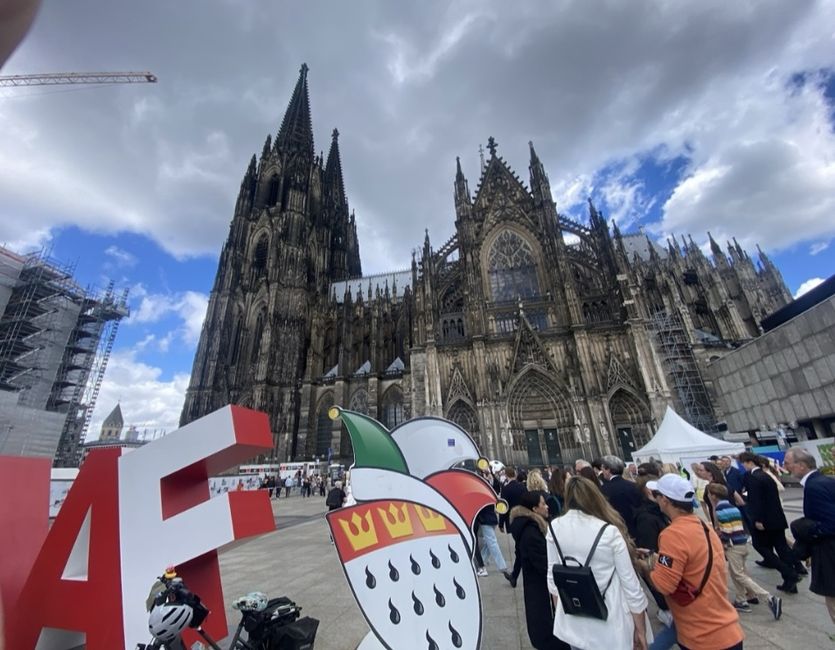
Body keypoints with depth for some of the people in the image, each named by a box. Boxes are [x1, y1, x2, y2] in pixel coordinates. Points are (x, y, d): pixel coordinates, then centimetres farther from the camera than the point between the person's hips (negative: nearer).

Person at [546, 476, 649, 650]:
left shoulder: (554, 528, -10)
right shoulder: (610, 532, -18)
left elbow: (552, 576, 0)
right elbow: (630, 584, -10)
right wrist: (640, 630, 4)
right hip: (609, 626, -2)